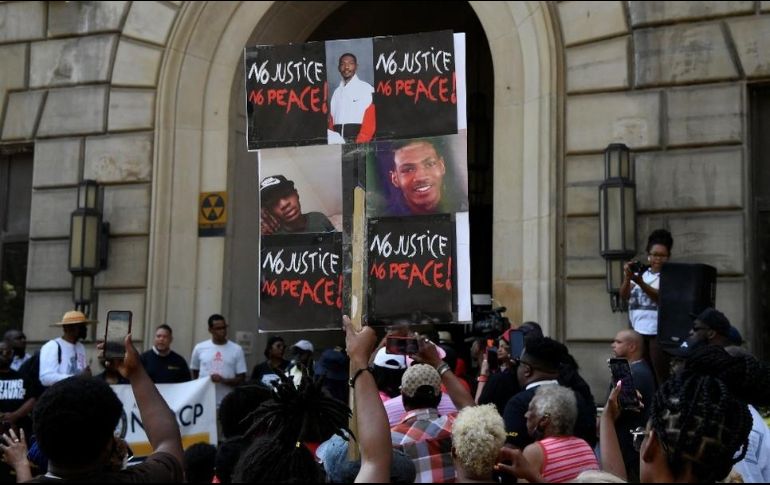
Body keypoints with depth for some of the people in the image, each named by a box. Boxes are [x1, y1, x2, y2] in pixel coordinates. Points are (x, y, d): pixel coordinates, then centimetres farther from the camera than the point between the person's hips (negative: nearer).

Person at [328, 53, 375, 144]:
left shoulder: (366, 89, 2)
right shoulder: (337, 92, 18)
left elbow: (370, 121, -6)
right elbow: (331, 121, 15)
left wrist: (359, 142, -17)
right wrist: (332, 140, -2)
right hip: (337, 141, 4)